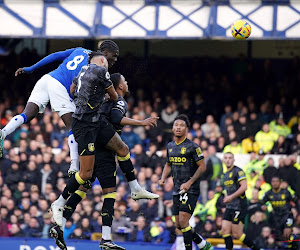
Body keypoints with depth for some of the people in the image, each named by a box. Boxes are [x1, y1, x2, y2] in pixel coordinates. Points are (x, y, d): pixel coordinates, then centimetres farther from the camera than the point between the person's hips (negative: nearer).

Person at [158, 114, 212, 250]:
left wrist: (189, 183, -17)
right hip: (177, 190, 7)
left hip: (190, 190, -7)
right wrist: (163, 179, 7)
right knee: (179, 225, 7)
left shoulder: (192, 146, -8)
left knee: (183, 221, -18)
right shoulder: (170, 146, 12)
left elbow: (202, 167, -8)